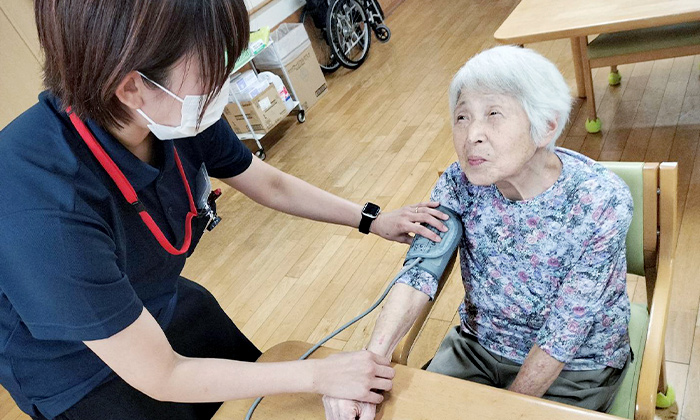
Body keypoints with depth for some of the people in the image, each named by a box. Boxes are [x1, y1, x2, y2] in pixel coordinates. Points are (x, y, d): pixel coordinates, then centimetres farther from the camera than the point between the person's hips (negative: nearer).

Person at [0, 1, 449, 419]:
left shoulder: (178, 114, -23)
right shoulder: (42, 210, -40)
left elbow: (273, 186, -3)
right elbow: (159, 376, -30)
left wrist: (374, 221, -1)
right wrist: (319, 374, -26)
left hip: (164, 307, 5)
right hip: (79, 375, -4)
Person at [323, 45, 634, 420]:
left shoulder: (600, 202, -26)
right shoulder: (461, 182, -15)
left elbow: (563, 333, -22)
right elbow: (420, 271, -24)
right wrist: (369, 361, -39)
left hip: (575, 367, -2)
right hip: (479, 346, 3)